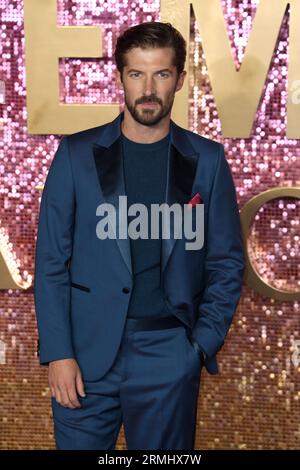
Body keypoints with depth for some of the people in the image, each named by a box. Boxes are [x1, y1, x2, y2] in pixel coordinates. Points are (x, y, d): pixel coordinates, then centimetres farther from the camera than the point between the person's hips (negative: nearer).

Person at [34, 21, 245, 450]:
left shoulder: (206, 160, 2)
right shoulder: (77, 154, 1)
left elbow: (226, 263, 6)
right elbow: (51, 260, 0)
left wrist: (204, 344, -4)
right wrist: (57, 353, -6)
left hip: (170, 355, 1)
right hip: (87, 353, 0)